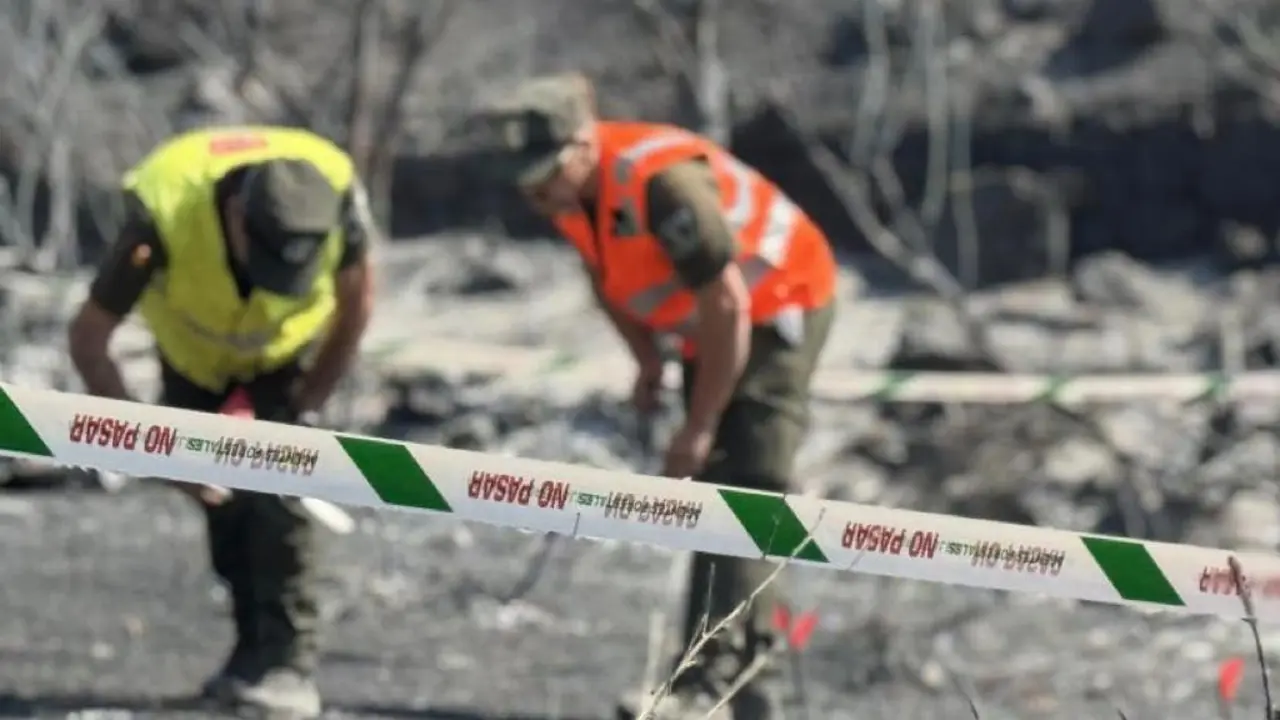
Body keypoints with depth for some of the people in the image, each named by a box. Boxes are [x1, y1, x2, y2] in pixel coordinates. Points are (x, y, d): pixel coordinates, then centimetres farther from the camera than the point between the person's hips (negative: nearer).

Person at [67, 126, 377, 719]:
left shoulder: (337, 196, -37)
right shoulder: (162, 218, -41)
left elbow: (356, 299, -14)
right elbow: (87, 339, -29)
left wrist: (311, 400, -15)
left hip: (287, 349, 0)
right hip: (193, 353, 1)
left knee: (273, 490, -16)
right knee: (220, 499, -2)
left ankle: (289, 664, -15)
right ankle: (254, 650, 15)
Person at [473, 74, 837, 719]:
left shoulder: (660, 182, -34)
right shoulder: (566, 188, -8)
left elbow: (728, 306, -30)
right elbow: (605, 272, 14)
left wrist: (700, 426, -25)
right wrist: (647, 362, 7)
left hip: (778, 306, -9)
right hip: (710, 328, 9)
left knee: (745, 488, -21)